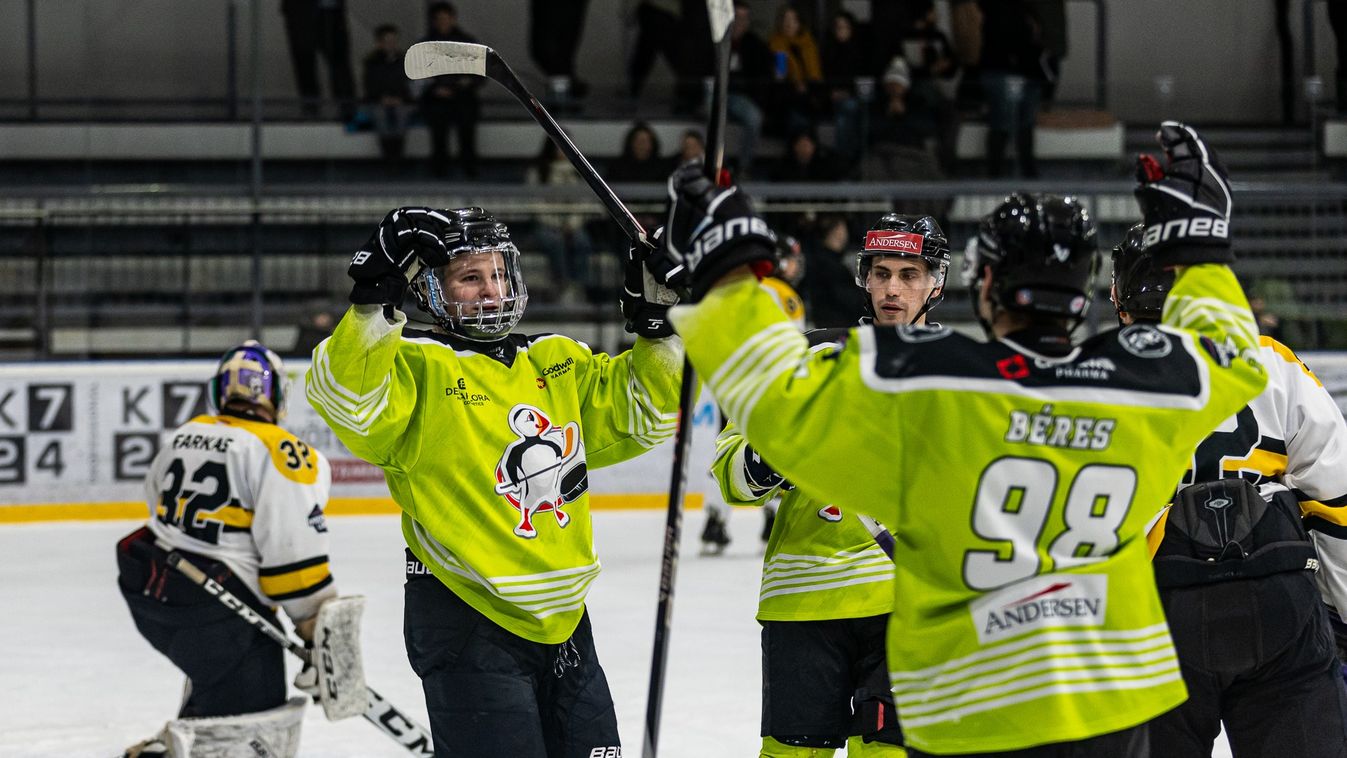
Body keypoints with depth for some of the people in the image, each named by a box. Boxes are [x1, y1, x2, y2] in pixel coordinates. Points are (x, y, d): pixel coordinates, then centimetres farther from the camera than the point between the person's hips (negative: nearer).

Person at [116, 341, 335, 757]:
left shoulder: (184, 435, 13)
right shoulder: (280, 454, -9)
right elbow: (294, 553, -14)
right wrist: (320, 628, -6)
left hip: (148, 592, 8)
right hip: (215, 609, -8)